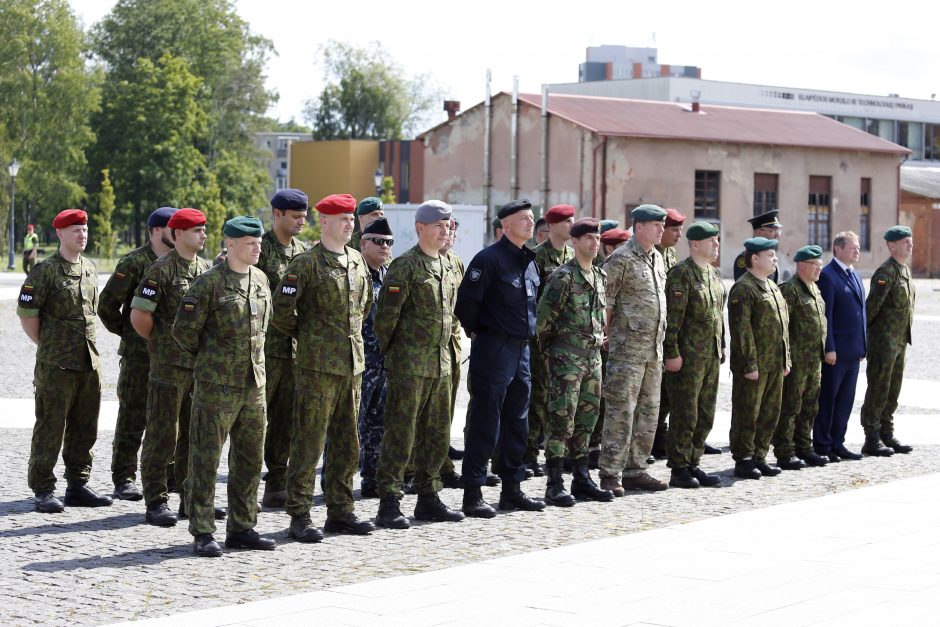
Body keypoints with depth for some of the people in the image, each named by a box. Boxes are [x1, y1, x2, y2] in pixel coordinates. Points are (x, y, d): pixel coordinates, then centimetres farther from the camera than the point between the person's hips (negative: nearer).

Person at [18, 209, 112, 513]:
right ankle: (43, 491, 5)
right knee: (50, 429, -2)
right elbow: (27, 313, -8)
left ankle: (77, 486, 21)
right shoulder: (45, 271, -9)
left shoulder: (89, 269, 12)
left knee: (84, 430, 11)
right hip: (56, 365, -6)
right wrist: (47, 346, -3)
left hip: (90, 362, 7)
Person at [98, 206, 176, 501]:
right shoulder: (133, 263, -9)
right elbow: (107, 304, -7)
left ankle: (173, 474, 20)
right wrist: (127, 332, 0)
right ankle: (124, 479, 4)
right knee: (133, 417, -1)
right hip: (140, 354, -6)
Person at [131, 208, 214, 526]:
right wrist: (161, 343, -1)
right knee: (163, 434, -2)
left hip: (203, 364, 7)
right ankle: (156, 502, 3)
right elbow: (138, 316, -14)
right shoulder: (161, 271, -11)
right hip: (169, 366, -7)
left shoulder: (208, 269, 10)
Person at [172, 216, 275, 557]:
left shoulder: (261, 280, 9)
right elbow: (184, 330, -9)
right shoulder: (209, 283, -11)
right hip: (216, 384, -7)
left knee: (250, 458, 10)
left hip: (254, 383, 7)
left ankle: (242, 528, 20)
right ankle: (202, 533, 4)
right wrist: (212, 357, 4)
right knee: (206, 459, -2)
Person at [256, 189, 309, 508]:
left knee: (286, 421, 9)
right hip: (265, 346, -6)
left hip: (295, 347, 6)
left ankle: (277, 486, 16)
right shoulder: (259, 248, -8)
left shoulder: (304, 252, 13)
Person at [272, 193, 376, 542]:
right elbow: (281, 311, -11)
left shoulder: (357, 260, 11)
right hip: (317, 365, -7)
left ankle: (340, 511, 19)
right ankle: (300, 516, 2)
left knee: (347, 443, 11)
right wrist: (306, 337, 1)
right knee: (309, 442, -3)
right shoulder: (306, 263, -10)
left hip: (353, 363, 7)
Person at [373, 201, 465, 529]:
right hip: (409, 363, -8)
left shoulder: (447, 267, 14)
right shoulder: (405, 266, -11)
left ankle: (428, 499, 21)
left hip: (441, 362, 8)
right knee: (400, 433, -5)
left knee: (437, 434, 11)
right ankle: (389, 504, -2)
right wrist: (390, 352, -4)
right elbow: (386, 314, -11)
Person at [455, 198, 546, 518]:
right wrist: (477, 332, -4)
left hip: (521, 350, 8)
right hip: (493, 349, -8)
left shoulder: (529, 260, 13)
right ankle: (472, 494, -3)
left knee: (517, 422, 12)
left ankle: (511, 489, 21)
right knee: (485, 423, -6)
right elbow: (466, 300, -16)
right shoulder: (490, 258, -13)